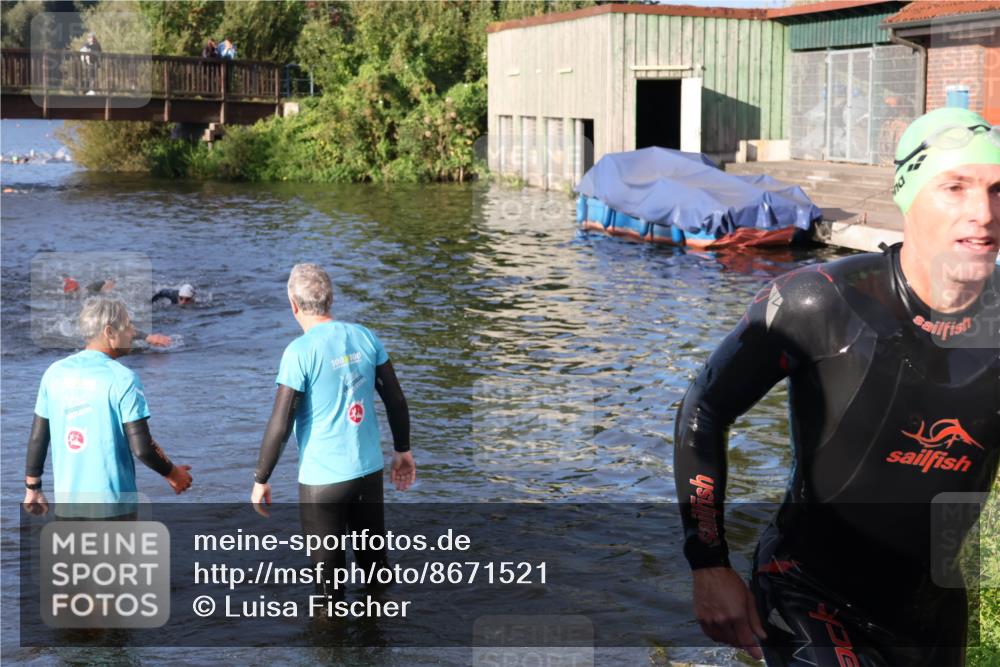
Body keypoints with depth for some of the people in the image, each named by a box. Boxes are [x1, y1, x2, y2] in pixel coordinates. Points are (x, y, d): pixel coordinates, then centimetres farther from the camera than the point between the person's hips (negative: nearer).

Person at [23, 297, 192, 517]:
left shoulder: (54, 372, 2)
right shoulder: (122, 378, -13)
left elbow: (37, 437, 7)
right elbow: (141, 448, -15)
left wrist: (32, 487, 17)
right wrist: (173, 474, 1)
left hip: (66, 497, 5)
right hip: (110, 498, -5)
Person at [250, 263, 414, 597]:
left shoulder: (299, 352, -15)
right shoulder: (365, 337, 0)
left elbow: (280, 424, -15)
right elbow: (396, 400, 6)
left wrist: (261, 480, -4)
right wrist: (403, 450, 19)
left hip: (323, 479, -5)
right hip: (370, 469, 5)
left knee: (328, 567, 8)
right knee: (373, 559, 19)